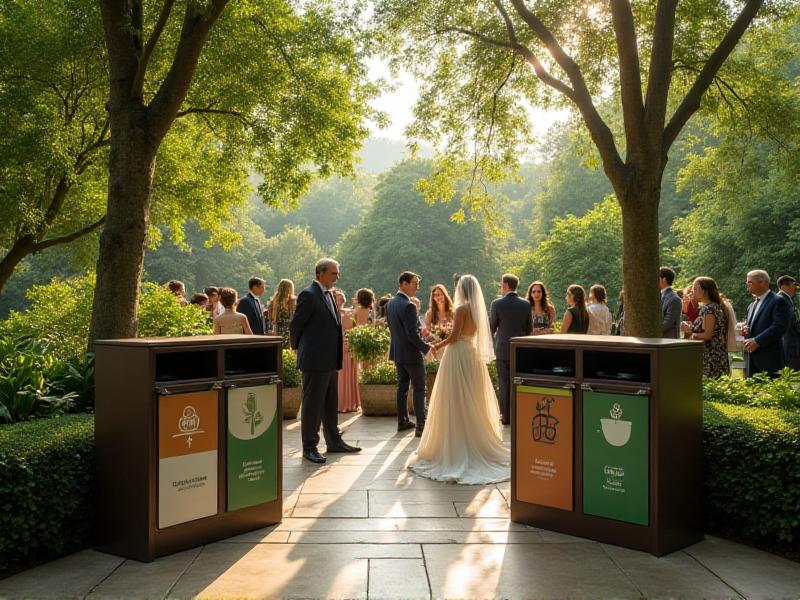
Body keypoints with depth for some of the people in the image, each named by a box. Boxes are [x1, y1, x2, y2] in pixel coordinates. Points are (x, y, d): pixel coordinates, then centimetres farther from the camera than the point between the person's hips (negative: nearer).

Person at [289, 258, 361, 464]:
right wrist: (297, 347, 5)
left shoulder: (328, 294, 14)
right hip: (315, 360, -9)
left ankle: (334, 441, 27)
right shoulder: (309, 295, -14)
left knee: (331, 403, 17)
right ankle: (309, 447, 8)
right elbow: (295, 325, -9)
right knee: (313, 404, 0)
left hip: (330, 361, 9)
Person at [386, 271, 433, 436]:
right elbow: (413, 334, -24)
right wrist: (426, 347, -12)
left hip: (397, 352, 8)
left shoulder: (390, 304, 5)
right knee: (419, 390, -1)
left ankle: (402, 421, 24)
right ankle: (421, 426, 0)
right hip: (411, 354, -8)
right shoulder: (408, 306, -22)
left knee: (402, 387, 16)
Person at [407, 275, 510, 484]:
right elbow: (471, 333, 11)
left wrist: (438, 346, 1)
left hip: (458, 355, -8)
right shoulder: (478, 309, 9)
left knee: (456, 404, -2)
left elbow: (454, 337, -15)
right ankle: (477, 444, 17)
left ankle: (457, 447, 1)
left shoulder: (462, 308, -13)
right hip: (472, 355, 8)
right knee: (472, 403, 13)